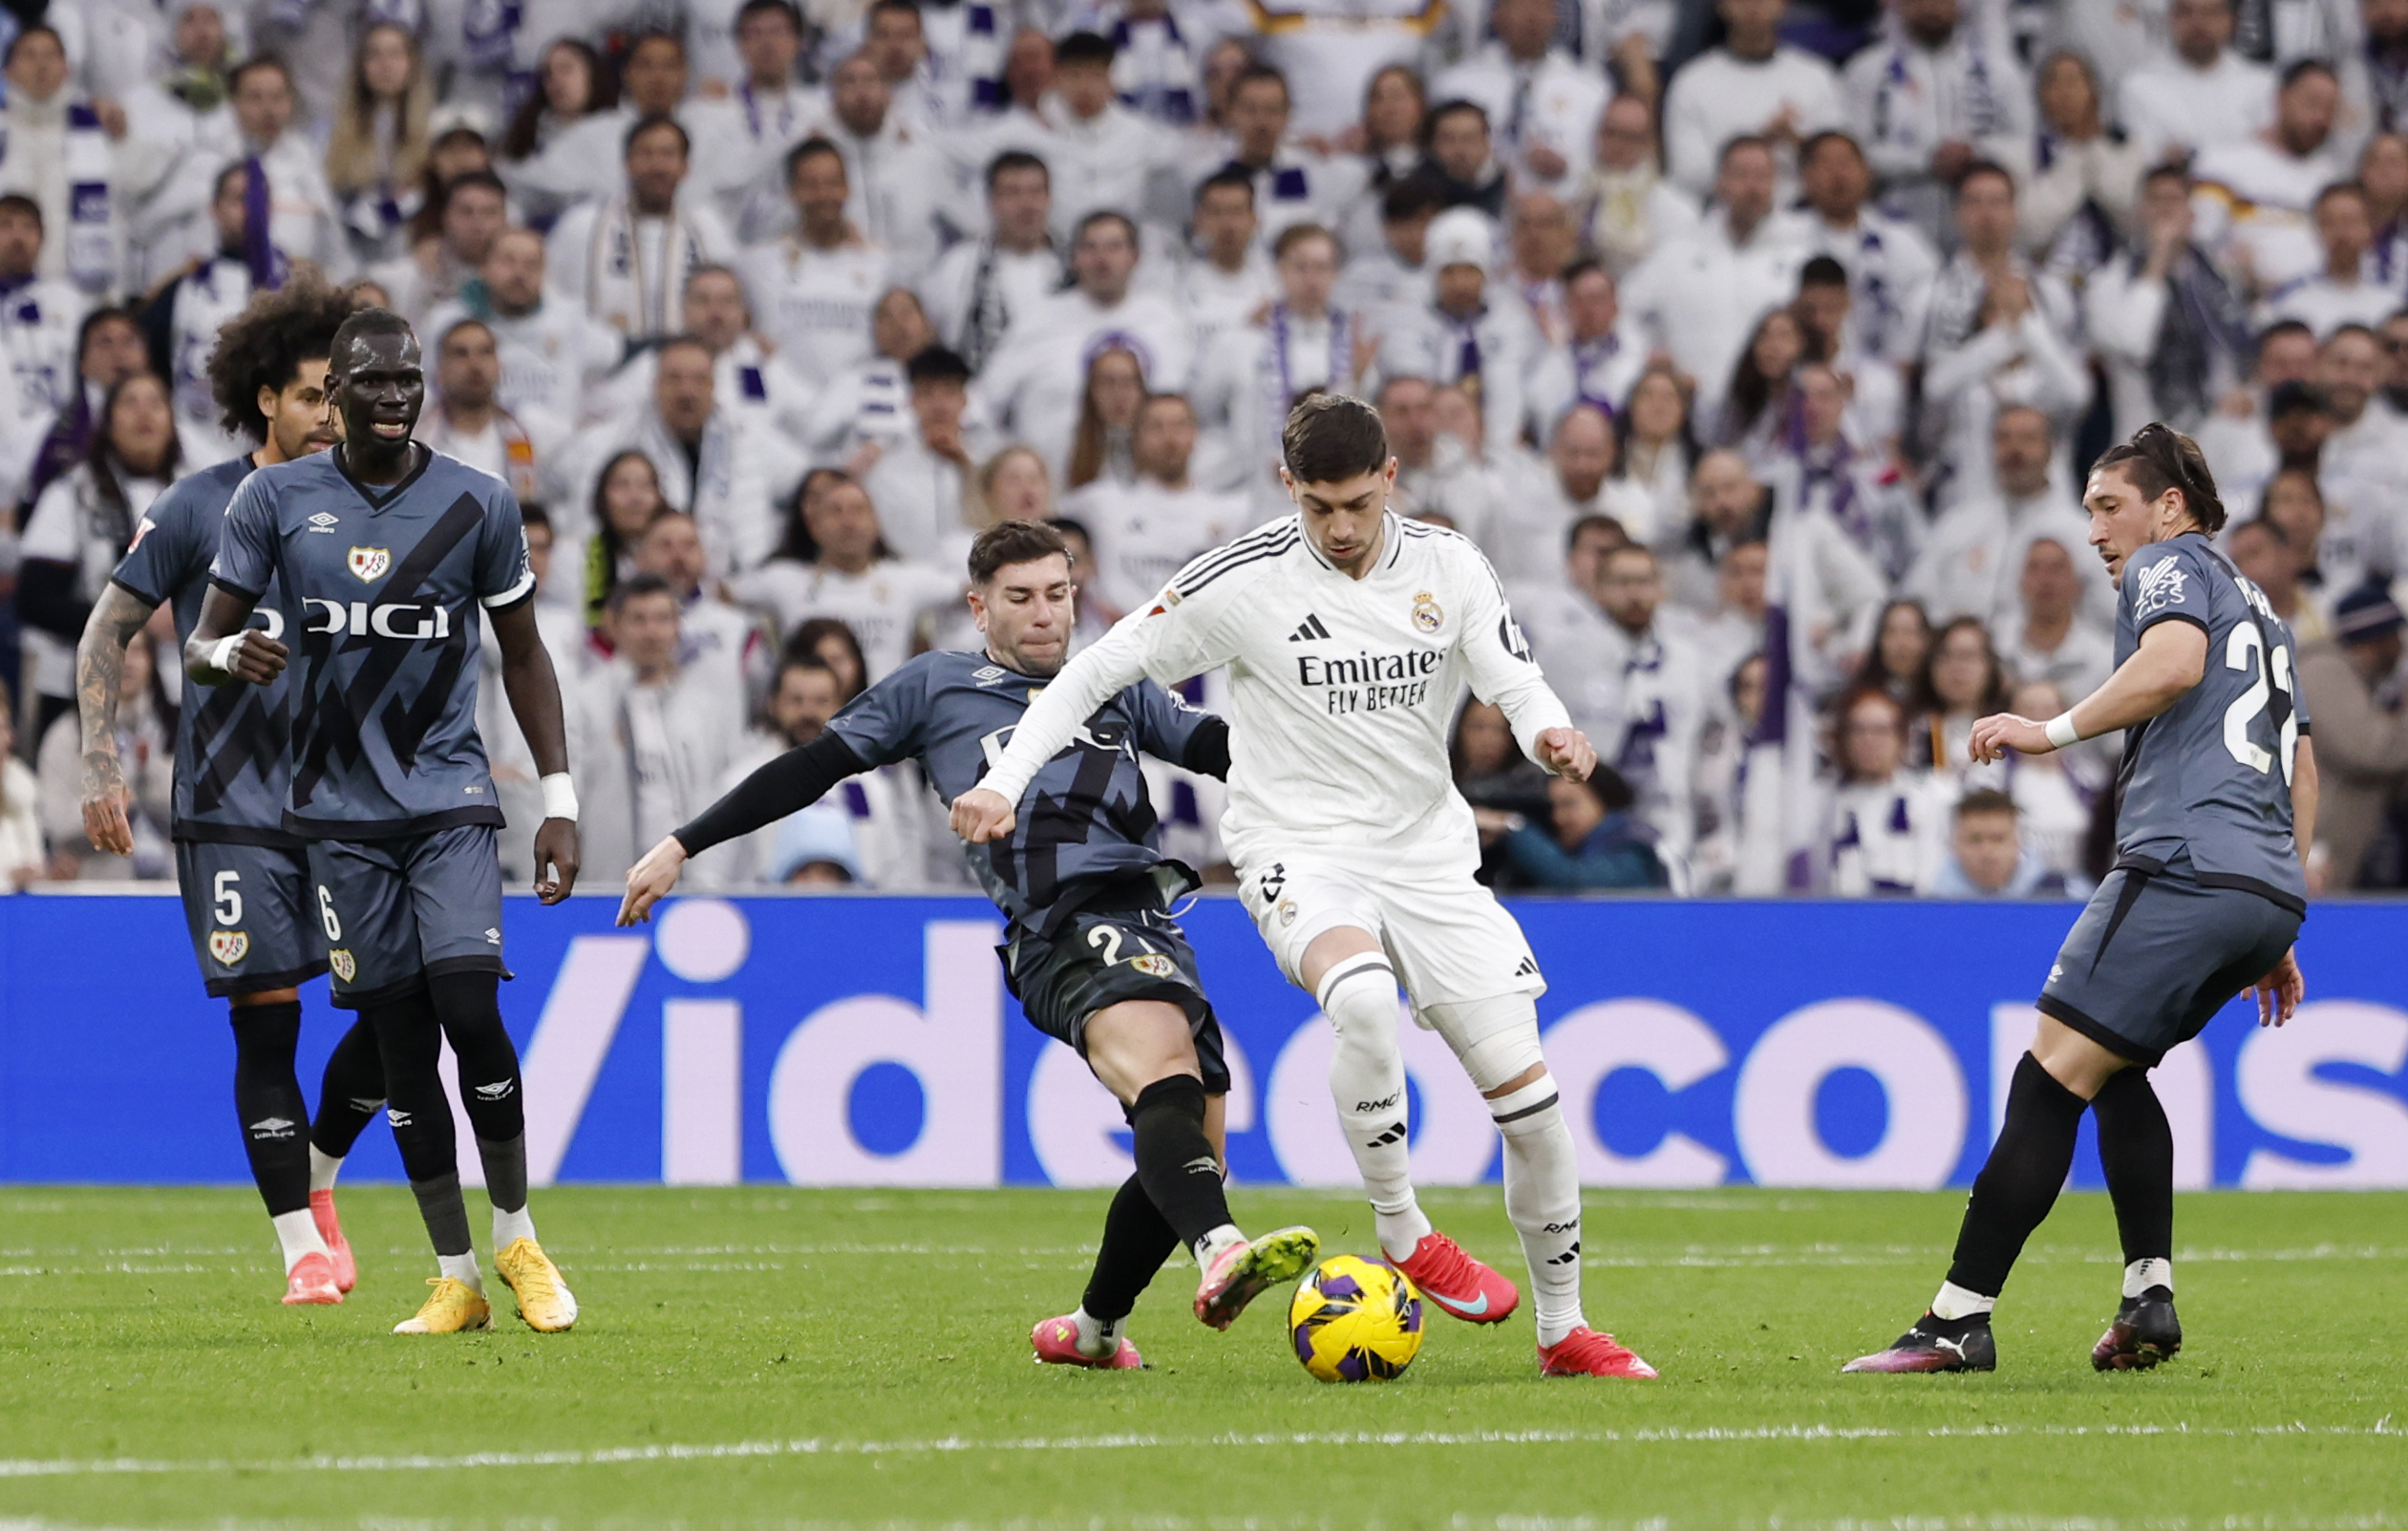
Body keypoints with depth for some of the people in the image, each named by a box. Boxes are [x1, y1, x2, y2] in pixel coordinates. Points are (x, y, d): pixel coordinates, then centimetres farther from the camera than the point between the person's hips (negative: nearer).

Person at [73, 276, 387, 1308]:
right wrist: (100, 765, -4)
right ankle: (304, 1251, 1)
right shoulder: (199, 508, -2)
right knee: (267, 1021, -7)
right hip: (233, 809, -3)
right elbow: (109, 634, 4)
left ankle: (318, 1178, 21)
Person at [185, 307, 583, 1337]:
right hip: (341, 811, 1)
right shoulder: (275, 501, 2)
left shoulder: (478, 504, 2)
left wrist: (559, 800, 4)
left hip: (450, 800, -1)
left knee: (469, 1010, -16)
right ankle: (456, 1280, 8)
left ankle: (517, 1236, 3)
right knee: (401, 1044, 0)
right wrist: (228, 653, -22)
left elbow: (523, 655, 10)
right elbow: (201, 644, 4)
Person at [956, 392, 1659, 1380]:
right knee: (1364, 999, -37)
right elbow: (1099, 669, -3)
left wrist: (1550, 734, -27)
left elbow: (1516, 683, -2)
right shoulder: (1244, 580, -9)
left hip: (1429, 852, 4)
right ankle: (1404, 1239, -18)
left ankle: (1564, 1329, 14)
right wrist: (1002, 781, -13)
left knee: (1528, 1094, -4)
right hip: (1300, 848, -4)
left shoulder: (1448, 567, 0)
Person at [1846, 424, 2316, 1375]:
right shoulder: (2255, 608, 31)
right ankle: (2150, 1297, 10)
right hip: (2269, 891, 9)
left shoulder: (2170, 565, 5)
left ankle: (1959, 1321, -13)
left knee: (2052, 1078, -9)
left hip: (2184, 863, -9)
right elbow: (2301, 768, 32)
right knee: (2114, 1069, 23)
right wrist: (2276, 935, 32)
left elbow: (2176, 661, -18)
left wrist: (2056, 730, -14)